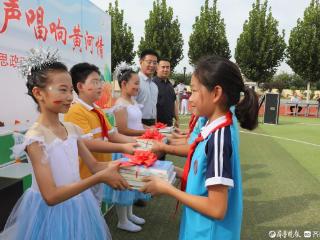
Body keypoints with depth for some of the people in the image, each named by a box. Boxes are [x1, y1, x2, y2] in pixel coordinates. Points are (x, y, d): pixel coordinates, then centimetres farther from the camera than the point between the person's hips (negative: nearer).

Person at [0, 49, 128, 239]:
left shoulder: (72, 129, -2)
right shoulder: (36, 138, -22)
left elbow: (94, 165, 4)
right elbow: (51, 196, -25)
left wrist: (114, 166, -15)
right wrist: (100, 177, -29)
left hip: (78, 206, 6)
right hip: (51, 214, -6)